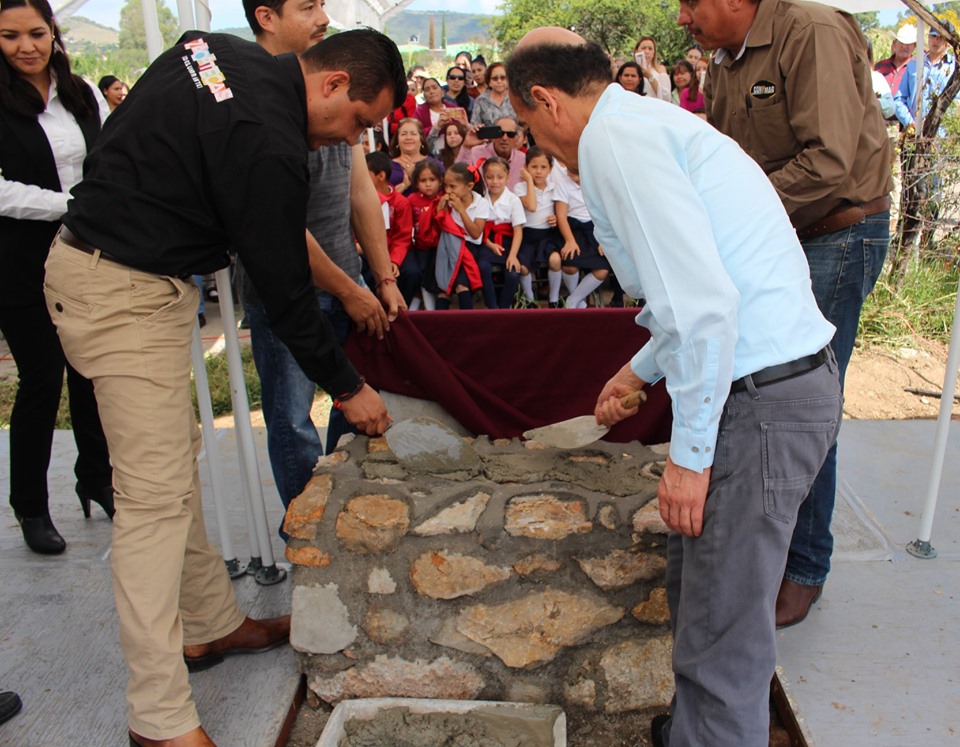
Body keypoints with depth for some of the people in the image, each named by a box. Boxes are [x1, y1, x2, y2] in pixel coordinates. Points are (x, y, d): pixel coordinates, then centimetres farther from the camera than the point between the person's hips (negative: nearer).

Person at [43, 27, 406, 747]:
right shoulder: (268, 143, -22)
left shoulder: (223, 48, 7)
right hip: (127, 296, -10)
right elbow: (285, 291, -17)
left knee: (179, 455, 14)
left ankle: (212, 625, 28)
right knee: (156, 494, -8)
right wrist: (349, 388, -4)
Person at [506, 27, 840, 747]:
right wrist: (641, 370, 37)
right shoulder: (651, 122, 18)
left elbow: (705, 303, -23)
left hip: (759, 396, -10)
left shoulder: (614, 138, -13)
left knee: (722, 639, 1)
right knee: (695, 585, 24)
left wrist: (690, 451, -17)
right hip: (780, 371, 10)